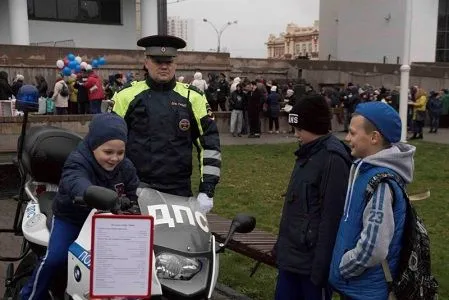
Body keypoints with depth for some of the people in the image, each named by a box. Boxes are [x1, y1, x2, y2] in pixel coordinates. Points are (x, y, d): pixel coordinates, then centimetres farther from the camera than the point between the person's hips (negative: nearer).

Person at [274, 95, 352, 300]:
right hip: (292, 254, 8)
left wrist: (321, 265, -20)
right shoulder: (308, 153, 10)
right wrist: (282, 244, 16)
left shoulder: (333, 159, -18)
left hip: (312, 258, -8)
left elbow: (331, 217, -20)